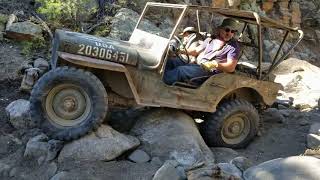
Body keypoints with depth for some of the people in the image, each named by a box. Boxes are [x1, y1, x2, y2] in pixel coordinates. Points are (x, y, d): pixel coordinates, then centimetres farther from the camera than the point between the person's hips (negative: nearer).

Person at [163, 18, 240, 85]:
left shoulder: (234, 46, 1)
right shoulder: (211, 39, 19)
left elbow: (231, 67, -9)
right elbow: (196, 50, 25)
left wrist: (215, 64, -26)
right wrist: (184, 51, 6)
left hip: (209, 71, -7)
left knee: (181, 70, -31)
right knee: (170, 62, -11)